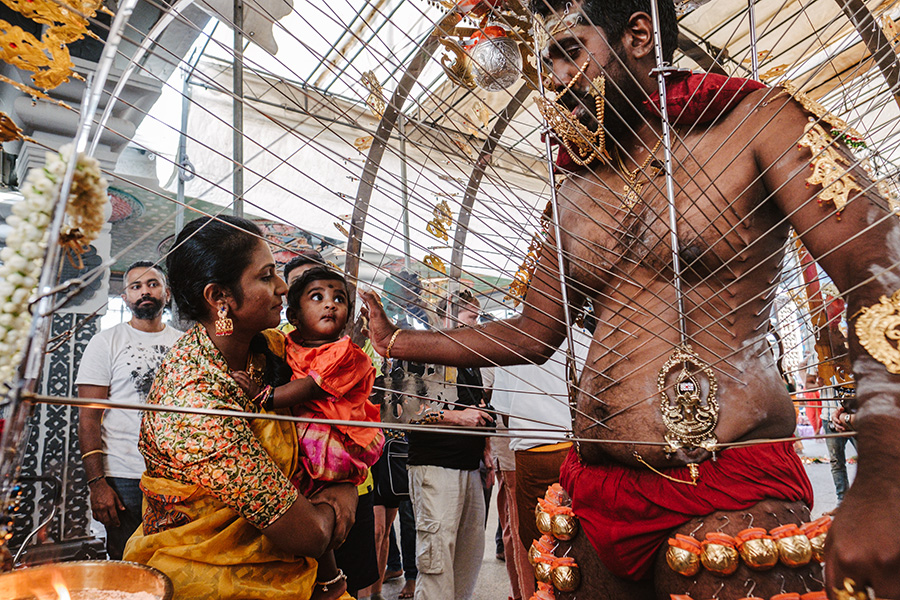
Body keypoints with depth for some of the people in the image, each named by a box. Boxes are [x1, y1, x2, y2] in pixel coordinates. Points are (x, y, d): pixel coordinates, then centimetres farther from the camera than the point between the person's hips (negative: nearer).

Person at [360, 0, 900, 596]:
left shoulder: (760, 123, -3)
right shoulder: (576, 194, 12)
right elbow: (534, 333, 14)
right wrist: (396, 342, 12)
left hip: (729, 498, -5)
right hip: (596, 494, 6)